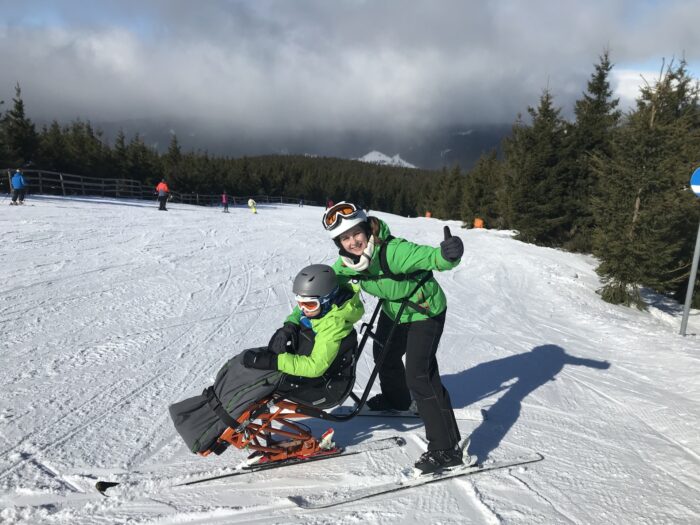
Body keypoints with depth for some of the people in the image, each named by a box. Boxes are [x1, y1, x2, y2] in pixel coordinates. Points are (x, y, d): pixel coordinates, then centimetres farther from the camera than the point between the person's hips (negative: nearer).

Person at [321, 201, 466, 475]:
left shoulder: (393, 251, -38)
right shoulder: (347, 263, -16)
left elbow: (432, 257, -48)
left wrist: (448, 254, -73)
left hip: (426, 311, -8)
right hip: (394, 311, 8)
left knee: (418, 375, -18)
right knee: (385, 354, 27)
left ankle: (447, 449, -5)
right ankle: (396, 399, 60)